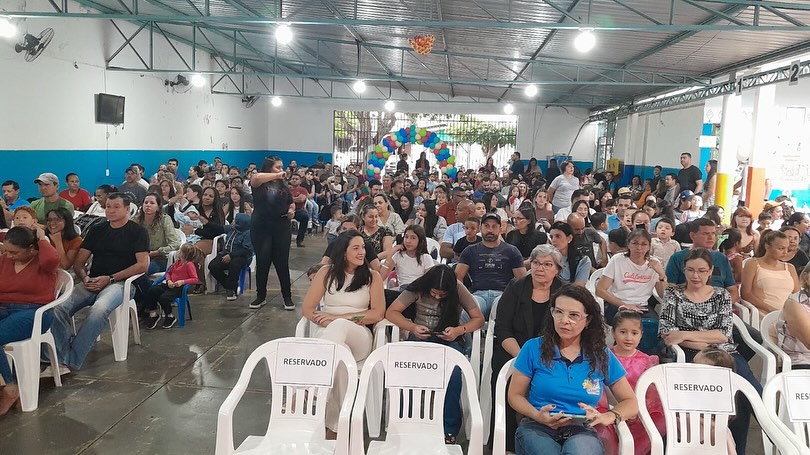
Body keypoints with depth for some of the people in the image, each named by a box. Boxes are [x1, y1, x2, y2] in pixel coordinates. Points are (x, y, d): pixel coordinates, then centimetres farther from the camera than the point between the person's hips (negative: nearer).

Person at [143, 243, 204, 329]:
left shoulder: (189, 264, -8)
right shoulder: (177, 262, 15)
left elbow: (195, 279, -12)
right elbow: (168, 273, 24)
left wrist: (182, 282, -23)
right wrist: (168, 280, 1)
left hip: (179, 287, -8)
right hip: (169, 284, 8)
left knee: (163, 298, -32)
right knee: (149, 292, -12)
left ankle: (170, 317, -3)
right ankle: (153, 315, 5)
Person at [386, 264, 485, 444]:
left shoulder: (459, 290, -3)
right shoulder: (418, 288, -3)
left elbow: (479, 318, 0)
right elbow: (391, 312, -2)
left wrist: (459, 330, -19)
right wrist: (412, 327, -19)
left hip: (449, 340, 0)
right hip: (421, 338, 0)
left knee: (452, 372, -35)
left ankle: (449, 430, -20)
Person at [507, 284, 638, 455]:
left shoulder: (602, 356, 7)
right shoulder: (533, 348, 2)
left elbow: (630, 403, 12)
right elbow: (515, 395, 7)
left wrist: (607, 417, -11)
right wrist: (537, 415, -15)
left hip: (582, 432, 0)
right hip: (537, 428, 0)